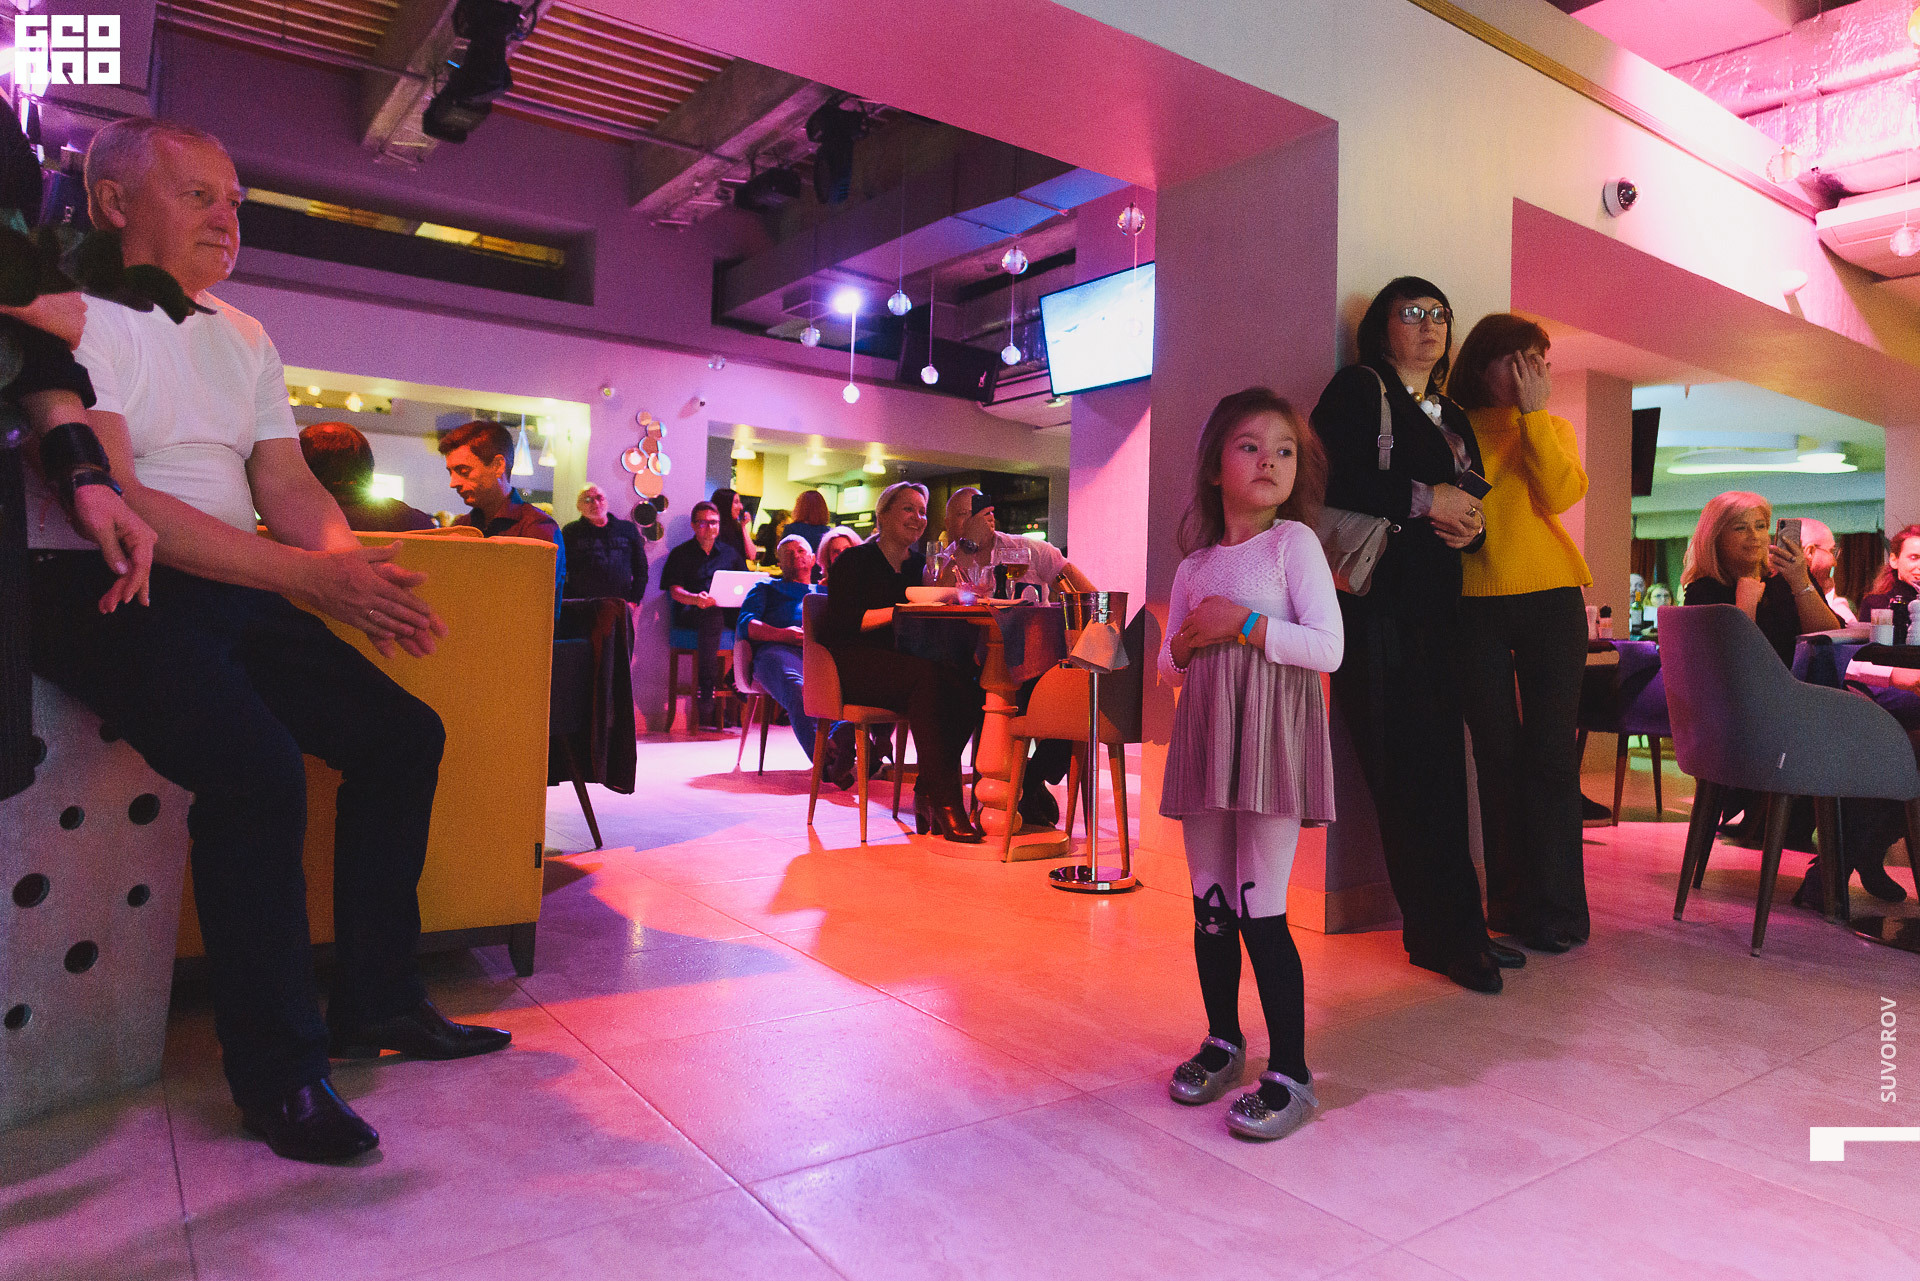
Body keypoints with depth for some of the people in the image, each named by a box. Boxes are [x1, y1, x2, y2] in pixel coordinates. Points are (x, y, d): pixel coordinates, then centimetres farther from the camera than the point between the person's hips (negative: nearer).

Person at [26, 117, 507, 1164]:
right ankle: (275, 1075, -13)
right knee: (259, 770, -29)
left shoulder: (243, 338, 19)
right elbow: (113, 497, -17)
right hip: (105, 592, -8)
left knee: (402, 733, -2)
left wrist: (359, 574, -10)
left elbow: (288, 488, 11)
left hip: (235, 594, 8)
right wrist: (308, 573, -23)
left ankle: (375, 1002, 10)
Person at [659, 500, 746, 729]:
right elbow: (675, 590, 1)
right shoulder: (681, 554, 14)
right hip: (691, 615, -3)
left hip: (728, 612, 3)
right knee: (713, 615, -39)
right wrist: (696, 599, -22)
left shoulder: (729, 554, 23)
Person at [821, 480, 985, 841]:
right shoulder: (855, 560, 2)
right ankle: (945, 801, -35)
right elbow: (843, 622, -11)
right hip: (852, 667, -6)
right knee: (928, 675, -36)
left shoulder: (919, 564, 20)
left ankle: (928, 794, -19)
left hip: (902, 660, 6)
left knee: (966, 686, -26)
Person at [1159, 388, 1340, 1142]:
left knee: (1260, 911, -5)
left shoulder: (1294, 542, -1)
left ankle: (1289, 1074, 8)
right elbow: (1169, 667, 18)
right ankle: (1223, 1042, 30)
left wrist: (1244, 624, -15)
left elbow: (1329, 648, -11)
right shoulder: (1193, 567, 13)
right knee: (1210, 905, 11)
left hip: (1269, 739, -5)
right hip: (1205, 738, 5)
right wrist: (1185, 644, -3)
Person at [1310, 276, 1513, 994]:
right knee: (1406, 770, -8)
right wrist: (1423, 500, -9)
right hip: (1378, 604, -7)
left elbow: (1473, 503, 26)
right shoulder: (1357, 390, 5)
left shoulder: (1453, 419, 26)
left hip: (1437, 608, 7)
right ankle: (1447, 935, 0)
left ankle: (1452, 930, 9)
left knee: (1441, 770, 3)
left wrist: (1469, 526, 3)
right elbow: (1331, 478, -10)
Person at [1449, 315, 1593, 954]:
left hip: (1551, 596, 1)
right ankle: (1511, 905, 12)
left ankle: (1555, 909, 7)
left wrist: (1533, 411, -5)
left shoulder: (1553, 427, 14)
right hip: (1476, 601, -1)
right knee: (1497, 754, 2)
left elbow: (1559, 494, -5)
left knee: (1550, 753, -2)